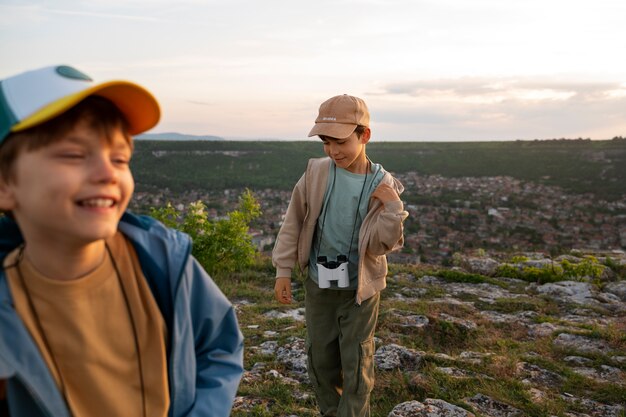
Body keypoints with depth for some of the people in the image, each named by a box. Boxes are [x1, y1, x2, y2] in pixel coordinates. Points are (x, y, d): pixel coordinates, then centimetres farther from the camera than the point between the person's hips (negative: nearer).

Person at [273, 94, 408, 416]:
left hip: (360, 288, -2)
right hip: (318, 284, 2)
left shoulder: (383, 185, -12)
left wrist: (393, 209, -26)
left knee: (356, 364, 9)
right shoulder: (316, 172, -11)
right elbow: (294, 222, -2)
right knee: (320, 359, 17)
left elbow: (381, 246, -11)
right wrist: (283, 269, -2)